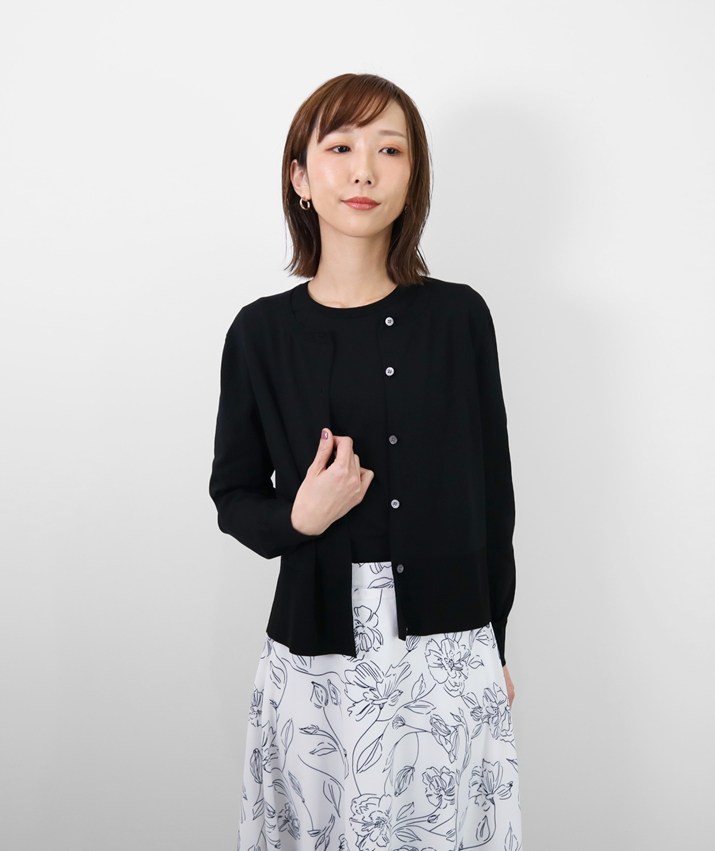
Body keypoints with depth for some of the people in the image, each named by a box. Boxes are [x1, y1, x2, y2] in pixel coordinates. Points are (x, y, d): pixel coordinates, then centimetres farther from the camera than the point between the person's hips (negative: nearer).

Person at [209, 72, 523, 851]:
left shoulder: (458, 317, -2)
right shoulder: (262, 332, -3)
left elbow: (492, 490, 5)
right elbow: (233, 495, 6)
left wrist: (494, 646, 10)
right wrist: (297, 518, -16)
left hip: (448, 650, 0)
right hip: (314, 654, 0)